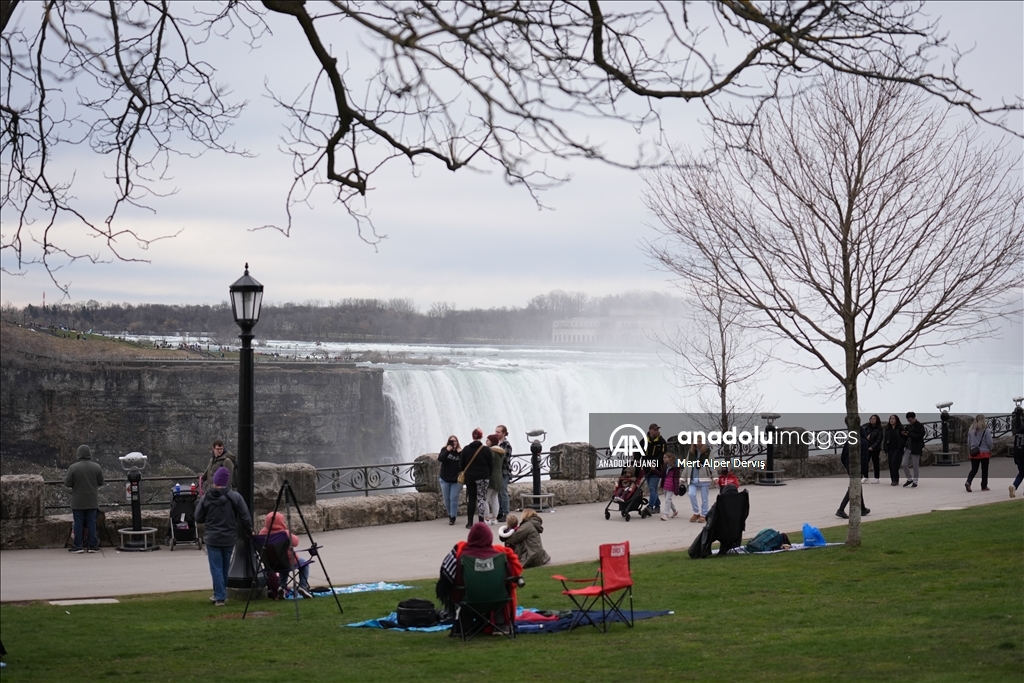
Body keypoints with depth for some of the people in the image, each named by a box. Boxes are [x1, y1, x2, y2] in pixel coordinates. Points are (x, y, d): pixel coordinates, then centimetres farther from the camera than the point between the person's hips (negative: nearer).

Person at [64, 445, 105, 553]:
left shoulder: (73, 468, -12)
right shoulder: (97, 467, -3)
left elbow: (67, 483, -8)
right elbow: (101, 482, 4)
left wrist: (65, 477, 13)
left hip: (78, 502, -2)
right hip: (92, 501, 2)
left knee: (78, 523, 4)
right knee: (91, 522, 7)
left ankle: (78, 546, 5)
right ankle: (93, 545, 7)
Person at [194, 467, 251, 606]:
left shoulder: (205, 499, -10)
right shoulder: (234, 497, -10)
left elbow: (198, 519, 0)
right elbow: (245, 517, -7)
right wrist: (246, 529, 12)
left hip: (212, 538, -2)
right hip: (229, 538, 2)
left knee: (216, 568, 2)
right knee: (225, 568, 17)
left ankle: (220, 597, -3)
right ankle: (220, 594, 30)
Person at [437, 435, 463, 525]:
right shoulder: (444, 450, -2)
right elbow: (440, 458, -18)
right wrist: (447, 451, -28)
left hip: (456, 480, -2)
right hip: (445, 479, 2)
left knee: (454, 498, -6)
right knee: (447, 499, 9)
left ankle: (452, 517, 0)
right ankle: (450, 514, 26)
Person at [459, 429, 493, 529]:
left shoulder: (466, 449, -3)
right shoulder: (486, 450, -7)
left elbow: (461, 464, 2)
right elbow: (490, 465, -2)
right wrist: (488, 475, 13)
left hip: (470, 477, 2)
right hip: (483, 477, -2)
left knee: (470, 499, 9)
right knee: (481, 499, 2)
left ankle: (470, 522, 7)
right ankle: (481, 522, -2)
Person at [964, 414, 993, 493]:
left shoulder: (971, 430, 3)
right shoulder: (986, 430, -11)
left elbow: (968, 442, 8)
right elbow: (989, 442, -9)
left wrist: (970, 451, 20)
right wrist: (990, 450, 10)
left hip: (974, 453, 3)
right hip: (984, 453, -3)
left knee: (974, 469, 8)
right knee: (984, 470, 9)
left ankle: (968, 482, -15)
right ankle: (984, 486, 15)